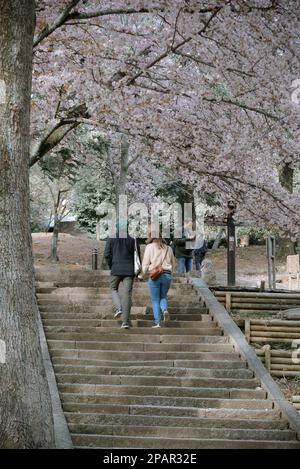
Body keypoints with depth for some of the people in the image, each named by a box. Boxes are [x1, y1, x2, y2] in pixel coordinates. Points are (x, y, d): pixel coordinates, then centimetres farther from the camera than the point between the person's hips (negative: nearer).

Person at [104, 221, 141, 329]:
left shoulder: (111, 239, 2)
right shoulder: (133, 240, 4)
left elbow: (107, 254, -2)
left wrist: (111, 266, 10)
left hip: (116, 269, -1)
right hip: (129, 270, 1)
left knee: (114, 289, 21)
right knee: (127, 294, 0)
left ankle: (118, 308, -5)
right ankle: (125, 321, -3)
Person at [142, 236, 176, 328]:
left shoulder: (150, 247, 1)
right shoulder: (168, 248, 11)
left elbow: (145, 263, -1)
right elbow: (173, 264, 15)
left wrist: (144, 273, 15)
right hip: (167, 275, 3)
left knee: (155, 300, 7)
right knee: (163, 296, 21)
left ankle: (157, 323, 1)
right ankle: (165, 309, -10)